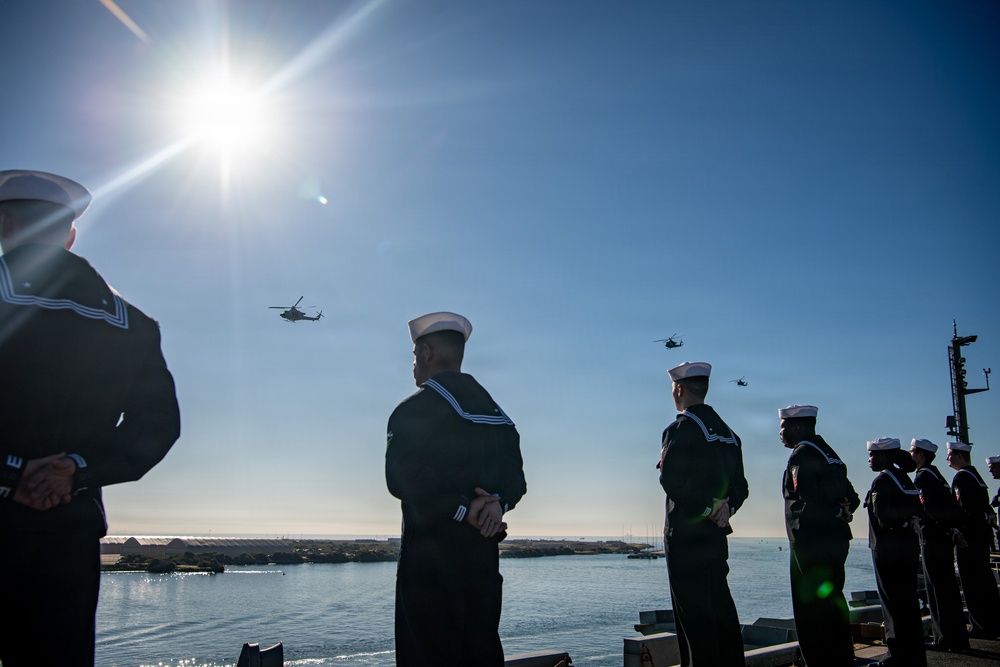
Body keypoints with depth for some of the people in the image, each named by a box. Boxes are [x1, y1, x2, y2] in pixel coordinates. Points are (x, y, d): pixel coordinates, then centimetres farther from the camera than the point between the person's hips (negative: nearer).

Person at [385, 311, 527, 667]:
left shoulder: (415, 409, -8)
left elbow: (402, 478, -18)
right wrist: (497, 502, -8)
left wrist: (462, 510, -14)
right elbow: (515, 478, 9)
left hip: (429, 553, -6)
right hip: (484, 552, 7)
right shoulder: (496, 412, 13)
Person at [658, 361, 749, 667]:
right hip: (717, 533, 8)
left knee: (693, 611, -3)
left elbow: (670, 479, -19)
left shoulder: (680, 428, -10)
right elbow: (740, 487, 14)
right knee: (721, 609, 14)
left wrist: (707, 507, -10)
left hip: (685, 532, -8)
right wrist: (724, 508, 0)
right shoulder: (727, 432, 14)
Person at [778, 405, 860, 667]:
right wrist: (842, 513, 1)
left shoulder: (802, 455, -12)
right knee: (833, 602, 17)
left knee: (811, 609, -3)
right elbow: (851, 497, 17)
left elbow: (808, 500, -24)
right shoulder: (828, 452, 16)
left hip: (811, 543, -10)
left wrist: (836, 514, -9)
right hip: (836, 539, 10)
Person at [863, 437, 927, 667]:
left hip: (888, 549, -8)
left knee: (893, 604, -1)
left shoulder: (881, 481, -13)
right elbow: (919, 512, 15)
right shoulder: (905, 478, 13)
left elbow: (882, 517, -20)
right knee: (909, 602, 14)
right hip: (909, 546, 9)